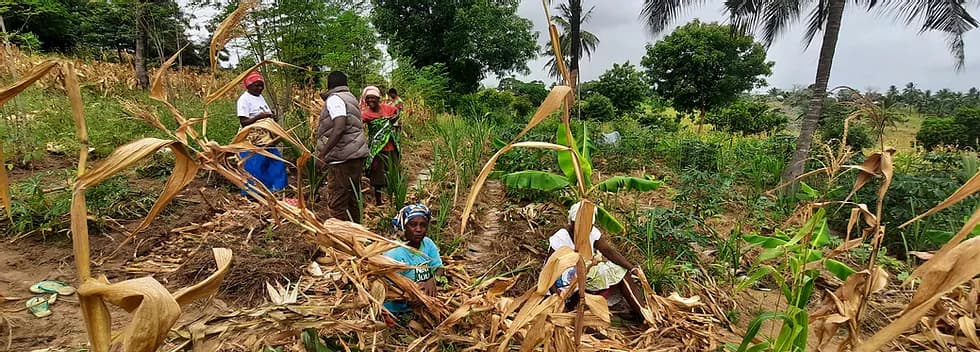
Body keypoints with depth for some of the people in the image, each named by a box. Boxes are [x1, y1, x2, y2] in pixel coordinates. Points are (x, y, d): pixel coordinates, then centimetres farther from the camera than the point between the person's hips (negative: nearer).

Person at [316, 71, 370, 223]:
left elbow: (339, 128, -24)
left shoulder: (334, 99, -9)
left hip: (343, 158, -10)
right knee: (352, 199, 17)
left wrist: (322, 153, -23)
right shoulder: (350, 97, 19)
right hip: (356, 155, 10)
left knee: (337, 202, -6)